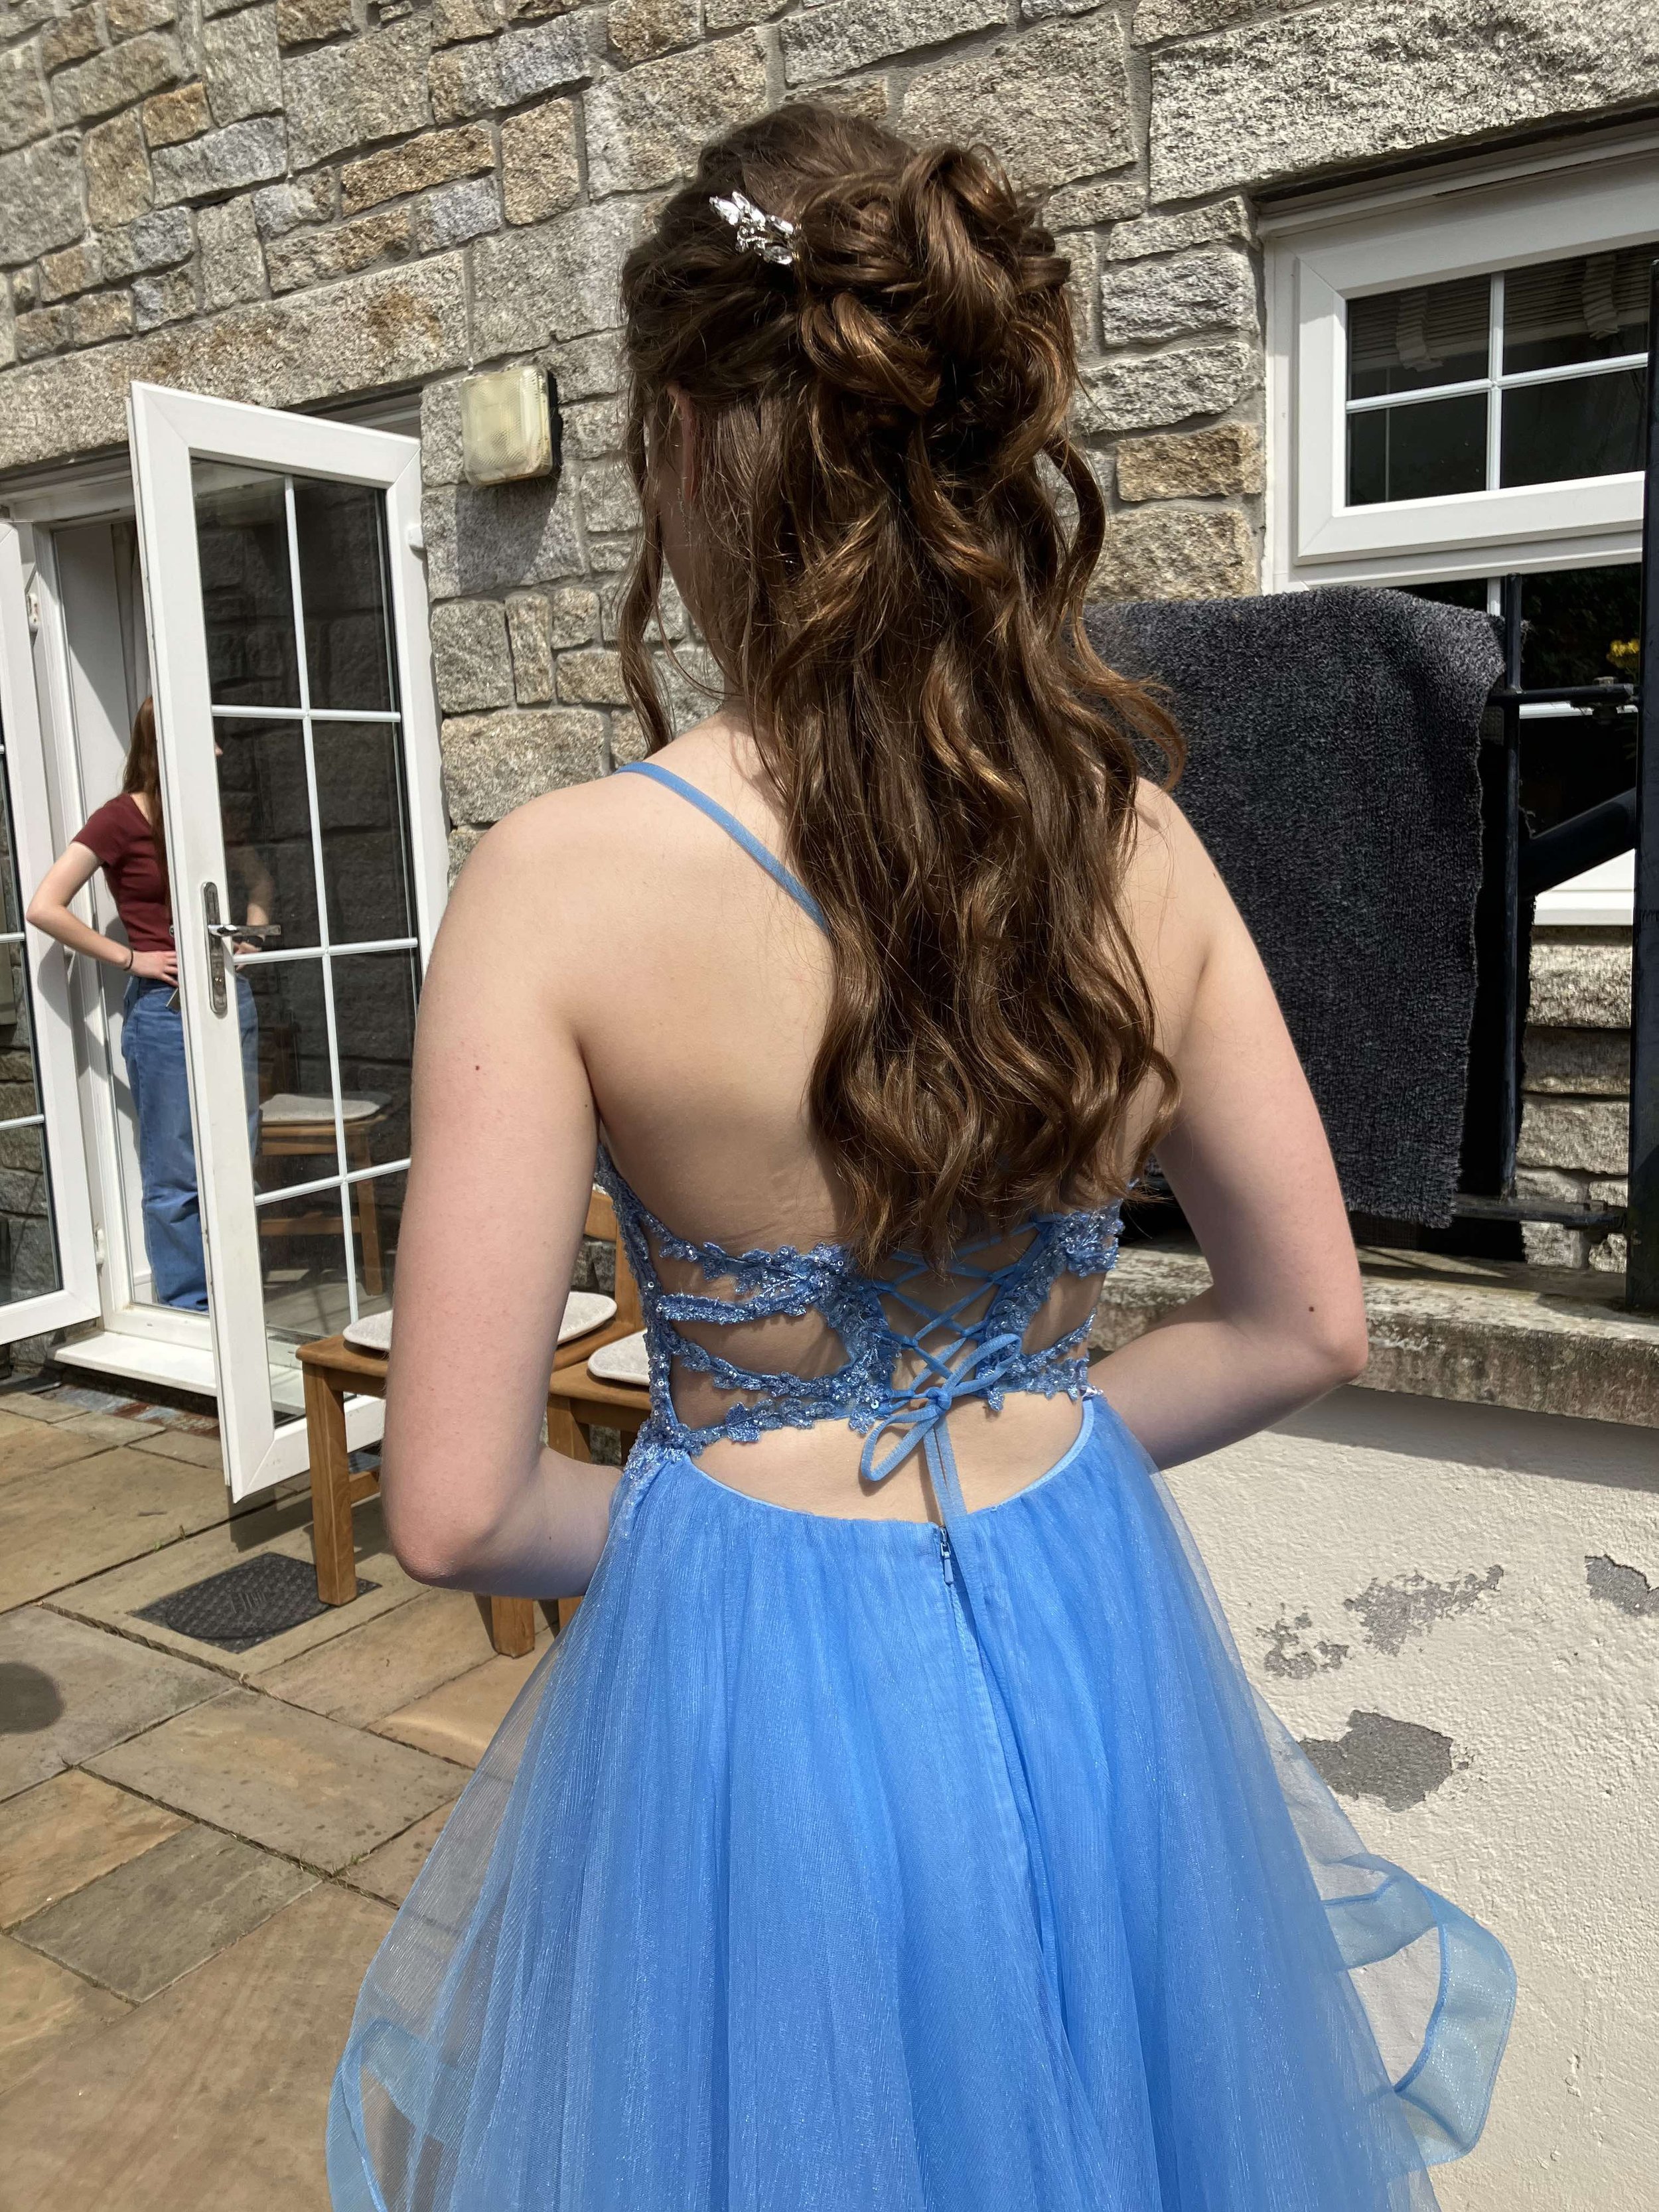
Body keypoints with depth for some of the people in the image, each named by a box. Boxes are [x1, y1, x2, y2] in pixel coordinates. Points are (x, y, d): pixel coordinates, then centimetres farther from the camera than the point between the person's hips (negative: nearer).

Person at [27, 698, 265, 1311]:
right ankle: (187, 1314, 11)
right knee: (177, 1179, 1)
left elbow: (258, 879, 29)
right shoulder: (123, 818, -6)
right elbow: (45, 908, -12)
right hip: (164, 1009, -6)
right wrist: (132, 959, -10)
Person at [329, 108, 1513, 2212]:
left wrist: (680, 1522, 1)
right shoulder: (1135, 841, -9)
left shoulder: (565, 877, -21)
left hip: (744, 1670, -3)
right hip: (1090, 1630, 4)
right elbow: (1304, 1326, -1)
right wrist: (1021, 1461, 8)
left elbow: (456, 1508, -18)